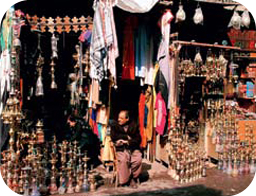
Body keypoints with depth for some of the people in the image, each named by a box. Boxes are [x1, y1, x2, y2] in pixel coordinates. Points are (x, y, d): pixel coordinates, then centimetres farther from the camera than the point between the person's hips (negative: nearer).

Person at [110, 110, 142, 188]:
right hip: (120, 149, -1)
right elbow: (113, 137, -8)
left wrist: (127, 142, -12)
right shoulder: (114, 125, 6)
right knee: (123, 160, -31)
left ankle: (132, 178, -4)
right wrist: (127, 137, -4)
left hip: (133, 148, 2)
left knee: (138, 159, -26)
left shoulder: (134, 126, 8)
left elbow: (138, 140, 2)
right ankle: (125, 180, -12)